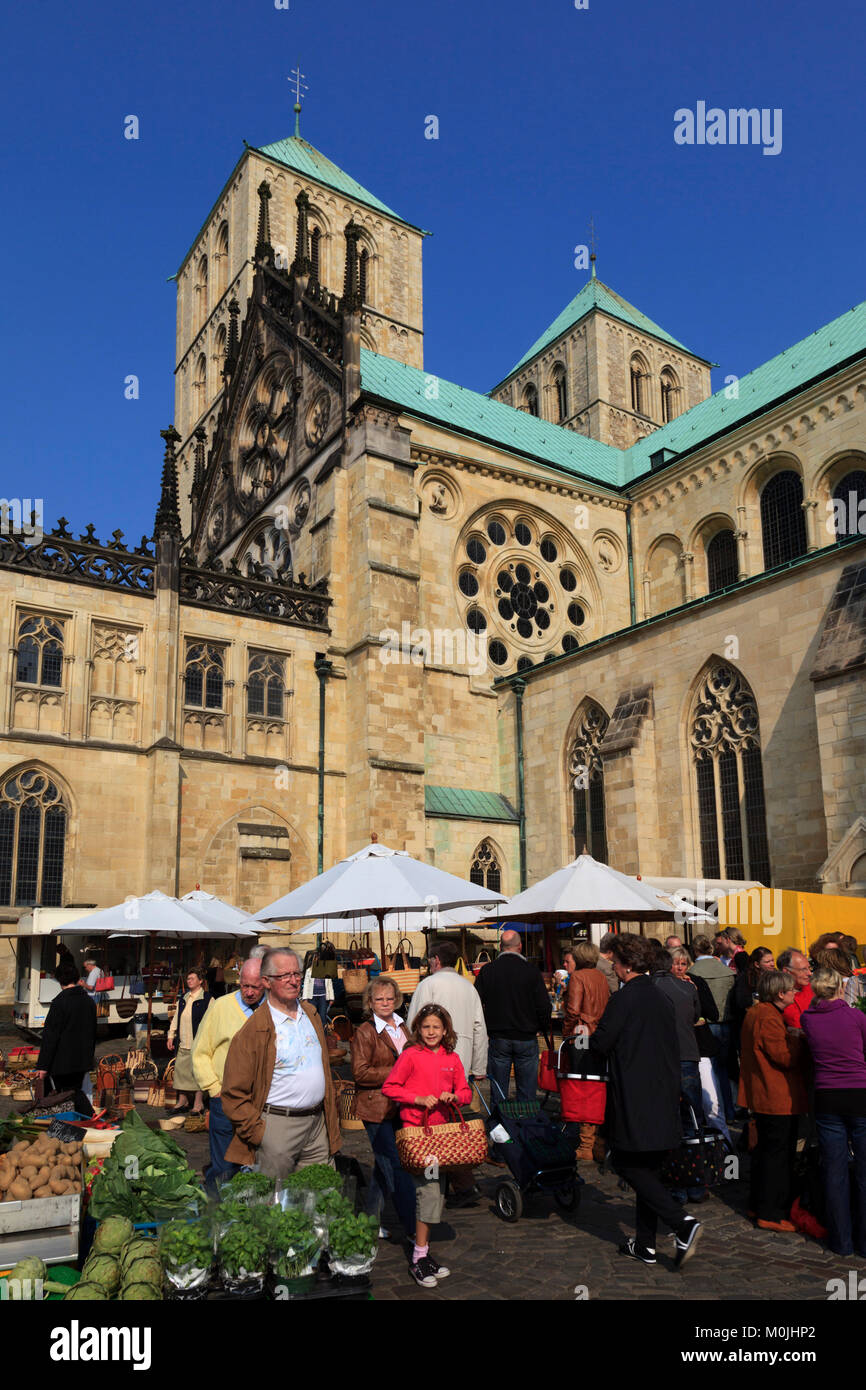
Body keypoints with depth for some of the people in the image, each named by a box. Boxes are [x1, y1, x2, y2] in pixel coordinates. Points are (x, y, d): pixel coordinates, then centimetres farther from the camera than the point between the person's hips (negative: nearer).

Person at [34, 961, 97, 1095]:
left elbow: (50, 1036, -15)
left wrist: (42, 1065, -12)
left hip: (61, 1064, -6)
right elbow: (93, 1033, 17)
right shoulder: (89, 1001, 8)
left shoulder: (60, 1002, -13)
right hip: (82, 1064, 6)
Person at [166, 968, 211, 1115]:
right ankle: (182, 1101, 21)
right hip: (183, 1042, 6)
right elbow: (176, 1017, 20)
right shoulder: (183, 998, 15)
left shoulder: (207, 999, -5)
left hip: (198, 1042, -6)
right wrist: (171, 1036, 14)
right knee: (181, 1070, 8)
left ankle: (198, 1103, 6)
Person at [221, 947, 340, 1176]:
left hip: (318, 1123, 5)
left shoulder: (312, 1014, 9)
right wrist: (259, 1132, -11)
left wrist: (331, 1119, 14)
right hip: (277, 1126, -5)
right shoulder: (254, 1030, -10)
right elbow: (233, 1094, -8)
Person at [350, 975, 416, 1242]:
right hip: (377, 1109, -7)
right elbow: (361, 1073, -14)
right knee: (397, 1168, -6)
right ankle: (412, 1229, 0)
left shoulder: (402, 1028, 13)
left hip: (400, 1107, 7)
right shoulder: (364, 1032, -8)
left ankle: (370, 1222, 30)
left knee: (384, 1166, 16)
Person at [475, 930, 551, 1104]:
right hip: (526, 1039, -1)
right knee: (527, 1092, 8)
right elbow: (544, 1006, -5)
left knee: (498, 1091, 9)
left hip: (497, 1039, 1)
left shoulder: (487, 970, -3)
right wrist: (546, 1030, 11)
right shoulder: (532, 971, -7)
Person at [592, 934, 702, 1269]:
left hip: (633, 1100, -8)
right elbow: (673, 1049, 15)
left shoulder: (624, 998, -15)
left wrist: (590, 1036, 10)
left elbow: (601, 1043, -13)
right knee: (649, 1169, 14)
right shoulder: (662, 999, 9)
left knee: (629, 1165, 1)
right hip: (664, 1098, 8)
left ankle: (682, 1224, -11)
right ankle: (645, 1244, 20)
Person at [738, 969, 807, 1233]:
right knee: (778, 1154, -3)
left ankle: (758, 1204, 29)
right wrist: (798, 1038, -9)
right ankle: (771, 1214, 3)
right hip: (778, 1099, -11)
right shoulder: (769, 1019, -22)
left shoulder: (755, 1013, 12)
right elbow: (786, 1057, -23)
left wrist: (790, 1037, 10)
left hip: (762, 1097, 11)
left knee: (766, 1148, 19)